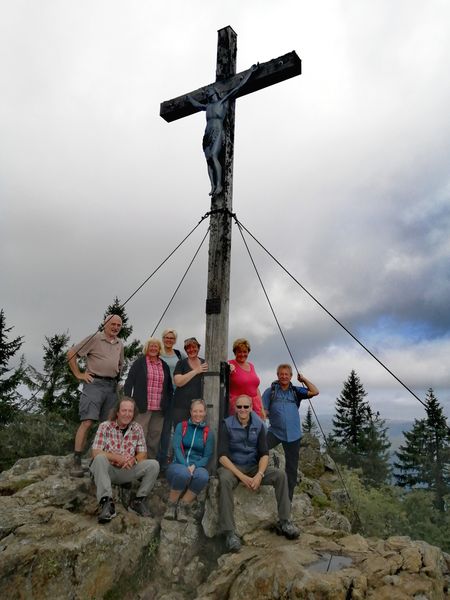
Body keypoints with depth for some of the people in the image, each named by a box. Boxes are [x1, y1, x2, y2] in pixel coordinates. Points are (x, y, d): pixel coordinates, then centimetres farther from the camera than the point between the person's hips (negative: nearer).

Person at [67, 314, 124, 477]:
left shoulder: (120, 345, 16)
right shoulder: (95, 338, -4)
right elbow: (71, 354, -4)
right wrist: (79, 374, -6)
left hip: (112, 386, 6)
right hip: (94, 383, -6)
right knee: (87, 422, -13)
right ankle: (76, 462, -8)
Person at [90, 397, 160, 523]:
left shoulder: (137, 429, 1)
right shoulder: (105, 426, -8)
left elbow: (143, 454, 2)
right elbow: (95, 453, -15)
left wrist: (133, 459, -22)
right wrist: (117, 458, -28)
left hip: (127, 471, 3)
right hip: (108, 470, -2)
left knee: (153, 465, -19)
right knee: (100, 459, -34)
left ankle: (139, 501, -5)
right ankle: (106, 502, -32)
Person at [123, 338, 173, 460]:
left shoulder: (164, 366, 15)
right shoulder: (139, 362, 3)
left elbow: (169, 387, 19)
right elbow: (129, 382, -1)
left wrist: (169, 404, 11)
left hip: (159, 409, 4)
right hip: (142, 407, -4)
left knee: (155, 436, 7)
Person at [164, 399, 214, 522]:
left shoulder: (208, 433, 11)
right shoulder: (181, 426, 9)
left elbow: (207, 456, 5)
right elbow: (176, 448, -3)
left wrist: (194, 466, -14)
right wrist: (185, 465, -18)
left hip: (197, 466, 1)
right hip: (178, 464, -1)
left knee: (203, 475, -35)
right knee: (183, 473, -37)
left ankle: (183, 506, -12)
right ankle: (171, 505, -11)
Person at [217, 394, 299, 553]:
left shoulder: (258, 425, -1)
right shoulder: (227, 425, -11)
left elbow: (264, 453, -2)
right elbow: (222, 455, -16)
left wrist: (259, 474, -21)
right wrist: (242, 477, -24)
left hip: (253, 466, 4)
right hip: (231, 466, -4)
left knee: (280, 475, -16)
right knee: (225, 480, -37)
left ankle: (284, 522, -6)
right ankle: (229, 532, -31)